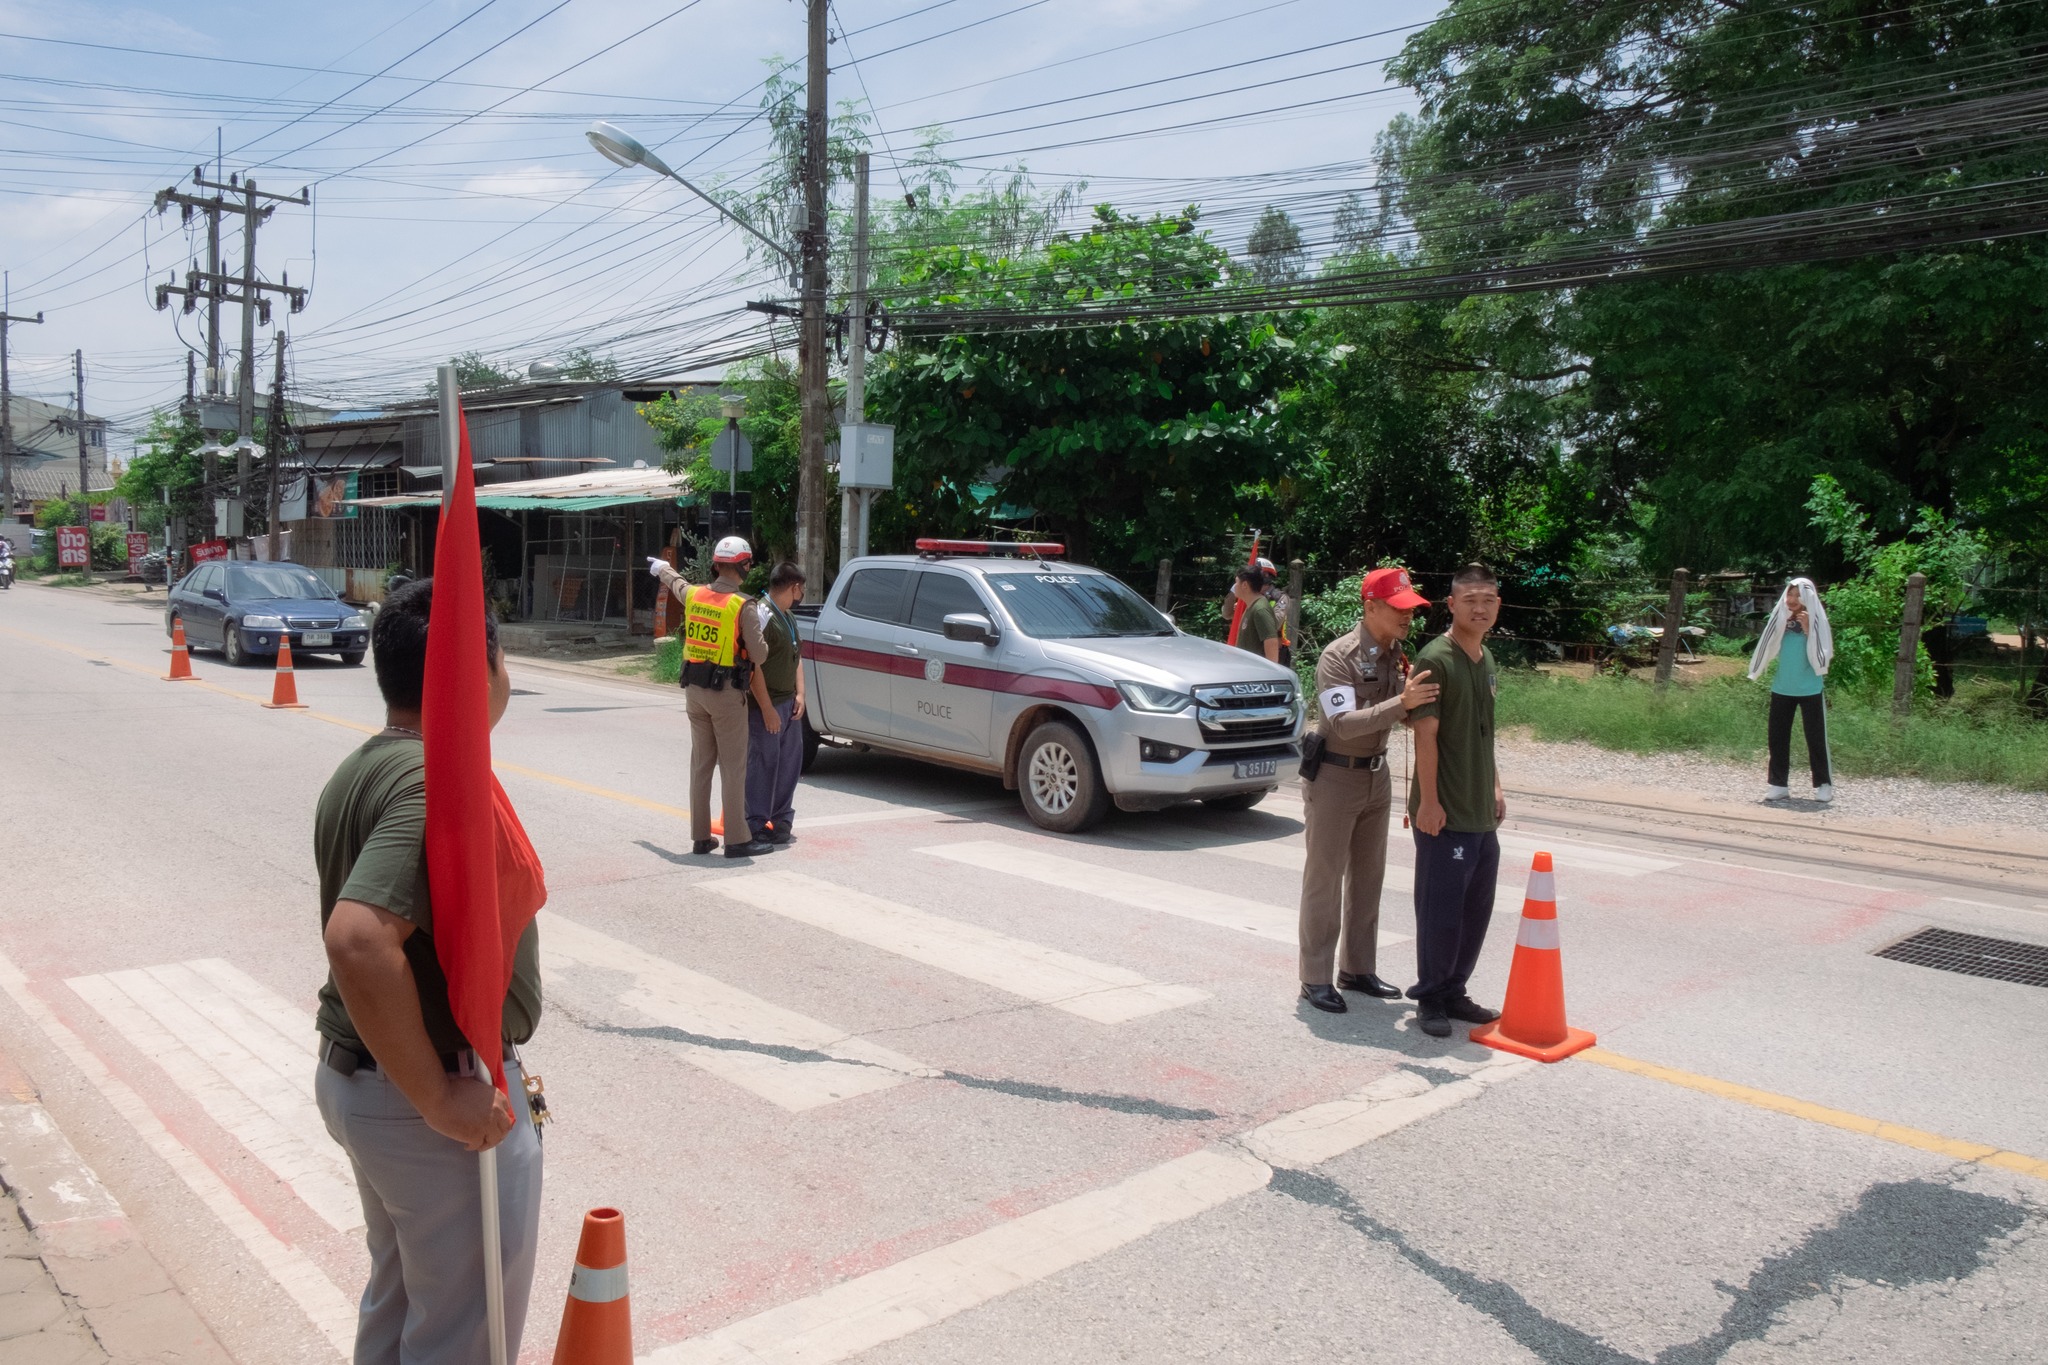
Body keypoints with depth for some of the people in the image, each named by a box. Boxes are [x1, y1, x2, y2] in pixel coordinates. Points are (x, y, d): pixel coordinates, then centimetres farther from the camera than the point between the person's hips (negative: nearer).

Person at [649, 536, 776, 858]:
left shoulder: (693, 594, 5)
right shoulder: (743, 607, -14)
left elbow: (676, 582, 30)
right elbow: (759, 656, -17)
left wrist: (661, 567, 53)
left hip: (695, 690, 6)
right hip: (727, 694, -6)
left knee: (700, 764, 13)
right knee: (733, 767, -2)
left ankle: (700, 837, 18)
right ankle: (737, 839, -1)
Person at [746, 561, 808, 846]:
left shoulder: (788, 616, 16)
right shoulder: (762, 616, -15)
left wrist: (799, 694, 7)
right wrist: (767, 708, -22)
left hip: (788, 704, 9)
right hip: (766, 706, -9)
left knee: (789, 763, 13)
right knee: (762, 765, -4)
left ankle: (781, 820, 23)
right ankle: (757, 825, 4)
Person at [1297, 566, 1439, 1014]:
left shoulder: (1396, 655, 3)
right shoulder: (1339, 657, -18)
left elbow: (1404, 713, 7)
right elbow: (1344, 724, -28)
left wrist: (1417, 699, -14)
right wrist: (1401, 703, -37)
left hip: (1376, 775, 7)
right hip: (1334, 776, -7)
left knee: (1368, 876, 13)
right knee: (1324, 879, 0)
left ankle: (1357, 969, 24)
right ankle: (1315, 978, 7)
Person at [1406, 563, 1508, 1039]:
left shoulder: (1487, 661, 13)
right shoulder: (1435, 659, -13)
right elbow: (1425, 734, -16)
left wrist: (1495, 786, 18)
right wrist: (1428, 801, -18)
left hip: (1482, 812, 8)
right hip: (1444, 813, -8)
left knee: (1476, 909, 14)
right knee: (1441, 910, 0)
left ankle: (1453, 993, 27)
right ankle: (1430, 999, 14)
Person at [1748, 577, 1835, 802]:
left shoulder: (1816, 622, -5)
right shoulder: (1781, 619, 3)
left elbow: (1822, 656, -12)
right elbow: (1769, 648, 1)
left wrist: (1808, 631, -19)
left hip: (1810, 690, -3)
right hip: (1782, 690, 3)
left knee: (1815, 738, 3)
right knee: (1778, 737, 5)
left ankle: (1823, 785, 12)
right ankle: (1778, 785, 11)